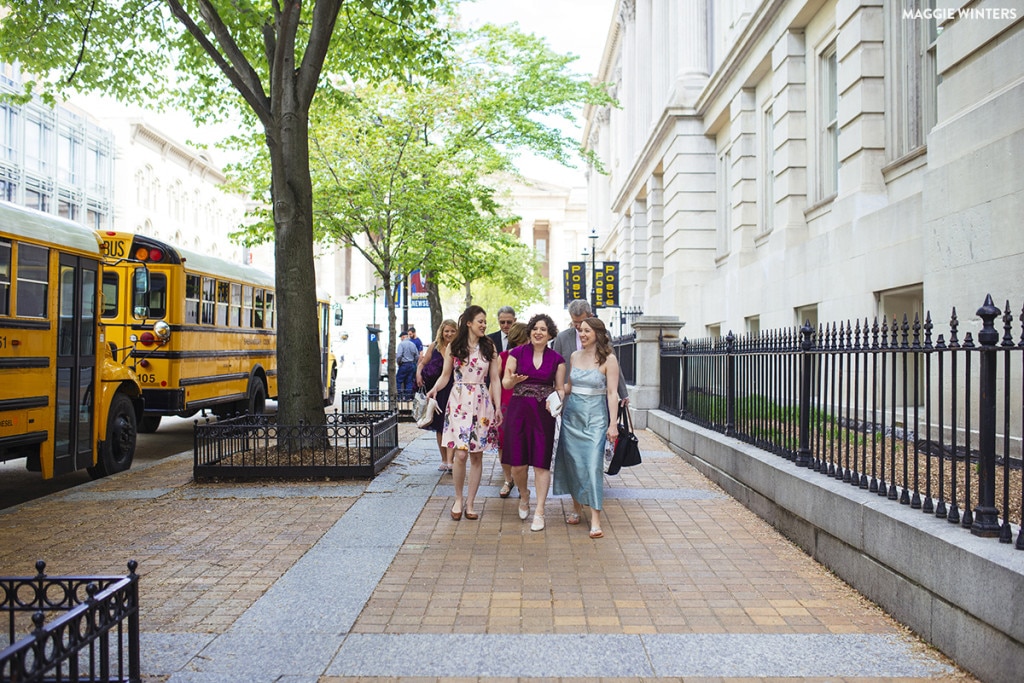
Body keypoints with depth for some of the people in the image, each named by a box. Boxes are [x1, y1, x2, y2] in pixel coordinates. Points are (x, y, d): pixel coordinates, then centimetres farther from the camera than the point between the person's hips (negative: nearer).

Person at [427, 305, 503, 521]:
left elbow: (495, 379, 8)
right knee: (460, 454, -11)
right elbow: (445, 375, 6)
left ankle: (470, 503, 14)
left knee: (476, 455, 3)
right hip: (459, 402, -2)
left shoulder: (489, 347, 7)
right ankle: (458, 499, 10)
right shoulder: (453, 347, 4)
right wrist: (435, 389, -14)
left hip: (482, 402, 2)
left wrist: (498, 407, 1)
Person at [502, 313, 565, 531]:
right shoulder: (517, 353, 2)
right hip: (518, 411, 0)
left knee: (541, 462, -2)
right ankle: (523, 495, 32)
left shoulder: (557, 359, 5)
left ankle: (539, 512, 8)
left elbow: (560, 389, 10)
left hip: (543, 414, 0)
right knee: (517, 463, 1)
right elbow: (505, 383, 4)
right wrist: (513, 380, -17)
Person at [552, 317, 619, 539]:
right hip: (572, 413, 5)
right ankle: (576, 508, 25)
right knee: (572, 461, 8)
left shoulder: (608, 359, -6)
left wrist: (613, 423, -13)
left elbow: (612, 393, -9)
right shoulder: (575, 356, 9)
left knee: (593, 464, -10)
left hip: (595, 416, -5)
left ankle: (595, 519, -8)